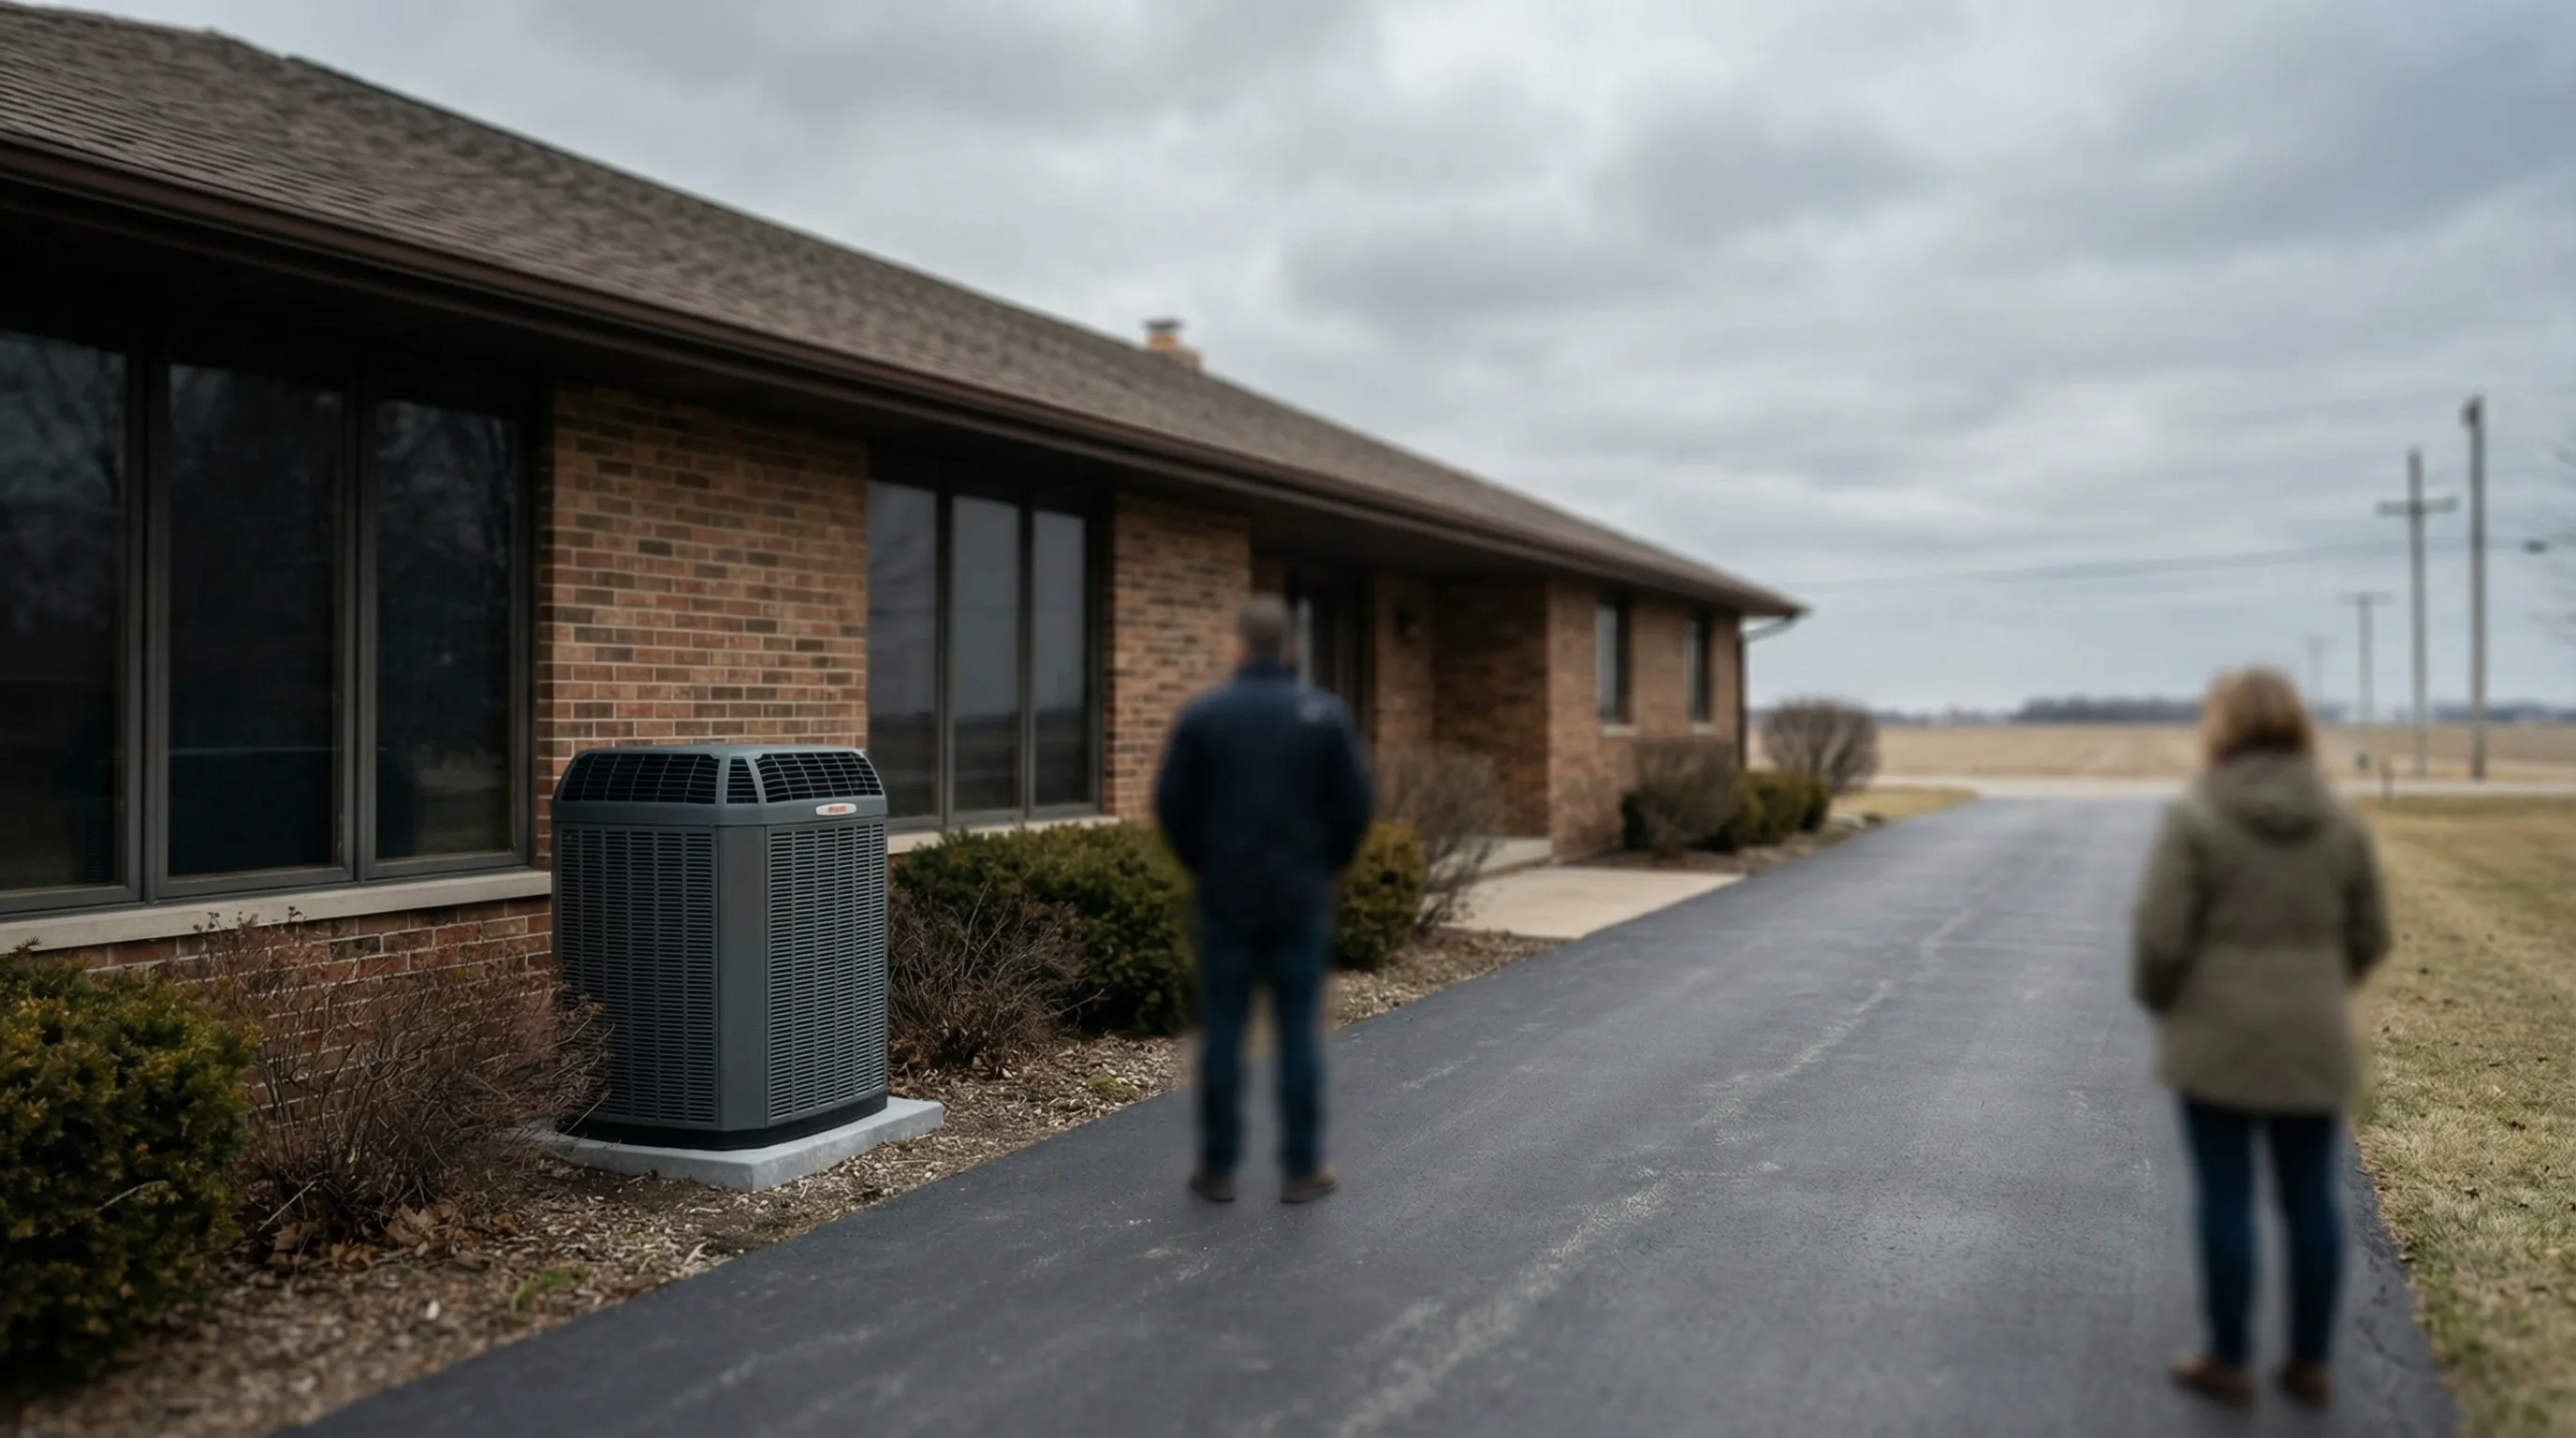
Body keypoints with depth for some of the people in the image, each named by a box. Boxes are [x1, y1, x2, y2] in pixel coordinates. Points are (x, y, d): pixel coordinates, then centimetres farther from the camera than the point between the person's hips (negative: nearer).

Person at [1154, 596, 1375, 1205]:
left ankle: (1217, 1167, 12)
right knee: (1299, 1030, 5)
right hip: (1301, 899, 0)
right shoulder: (1325, 715, -3)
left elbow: (1171, 804, -1)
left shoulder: (1203, 714, -3)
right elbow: (1355, 805, -3)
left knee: (1222, 1030, 6)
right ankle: (1303, 1168, 10)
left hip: (1226, 898, 0)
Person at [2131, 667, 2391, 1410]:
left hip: (2218, 1040, -4)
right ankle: (2309, 1363, 22)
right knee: (2312, 1199, 12)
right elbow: (2369, 936, 9)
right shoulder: (2340, 821, 2)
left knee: (2227, 1198, 5)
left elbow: (2161, 935, -15)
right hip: (2314, 1044, 4)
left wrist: (2158, 999, 3)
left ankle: (2228, 1362, 15)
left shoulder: (2195, 818, -13)